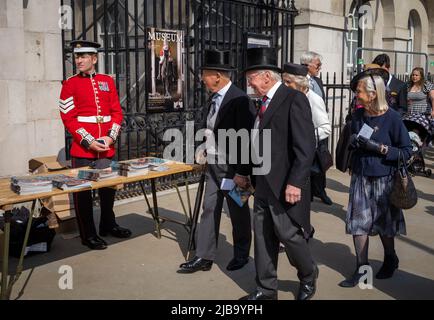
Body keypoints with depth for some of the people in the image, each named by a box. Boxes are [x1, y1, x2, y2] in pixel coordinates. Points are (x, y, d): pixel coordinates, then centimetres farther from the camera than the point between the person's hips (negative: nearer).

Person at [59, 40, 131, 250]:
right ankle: (88, 235, 16)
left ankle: (108, 225, 35)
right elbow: (68, 118, -8)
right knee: (83, 191, 3)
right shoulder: (70, 84, -2)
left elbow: (117, 112, 8)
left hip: (107, 147, 4)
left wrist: (110, 138, -6)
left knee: (109, 186, 16)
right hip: (83, 149, -4)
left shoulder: (107, 81, 9)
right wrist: (89, 142, -15)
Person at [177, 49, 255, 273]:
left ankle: (241, 255, 27)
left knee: (238, 211, 9)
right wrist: (207, 149, 8)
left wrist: (242, 172, -19)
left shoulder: (239, 100, -18)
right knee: (209, 210, 9)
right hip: (213, 164, 7)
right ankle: (204, 257, 17)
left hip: (233, 166, -7)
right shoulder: (215, 98, 7)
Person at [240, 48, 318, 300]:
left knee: (288, 234, 1)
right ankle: (266, 289, 25)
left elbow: (306, 146, -19)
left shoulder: (294, 99, -13)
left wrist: (295, 182, -23)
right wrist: (252, 174, 17)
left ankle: (308, 276, 29)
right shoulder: (266, 101, 13)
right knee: (263, 237, 12)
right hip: (264, 184, 8)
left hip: (285, 185, -8)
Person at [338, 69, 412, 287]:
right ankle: (361, 269, 15)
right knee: (358, 223, 3)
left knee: (384, 224, 13)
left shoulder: (392, 118, -13)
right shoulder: (357, 115, 1)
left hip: (383, 179, -4)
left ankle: (390, 259, 39)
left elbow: (406, 151, -11)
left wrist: (379, 148, -21)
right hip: (360, 178, 4)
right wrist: (353, 143, -1)